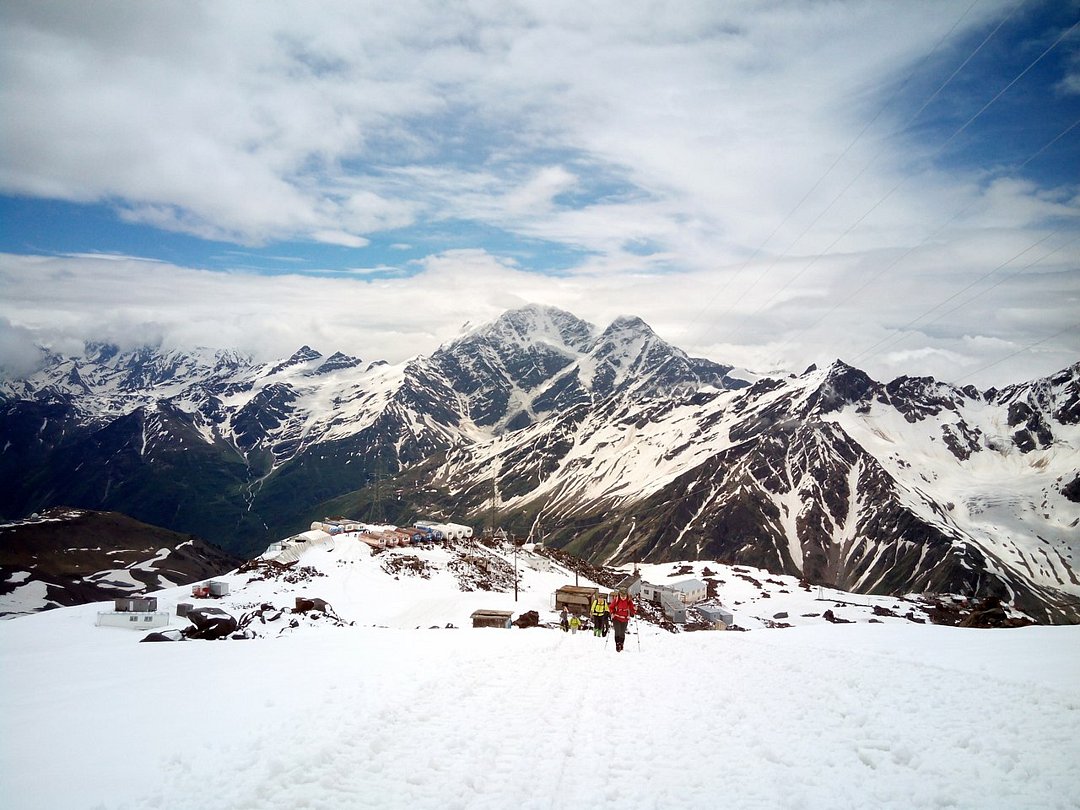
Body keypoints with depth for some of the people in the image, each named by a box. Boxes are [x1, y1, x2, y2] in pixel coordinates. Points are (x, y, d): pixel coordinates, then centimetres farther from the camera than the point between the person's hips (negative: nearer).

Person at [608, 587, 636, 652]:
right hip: (616, 618, -2)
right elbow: (611, 607, 0)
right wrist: (612, 613, -16)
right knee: (617, 632, -14)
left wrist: (635, 610, -23)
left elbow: (632, 609, -2)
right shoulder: (616, 599, -12)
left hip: (625, 619, 2)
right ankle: (617, 645, -8)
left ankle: (621, 645, 28)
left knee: (622, 633, 9)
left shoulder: (629, 601, -9)